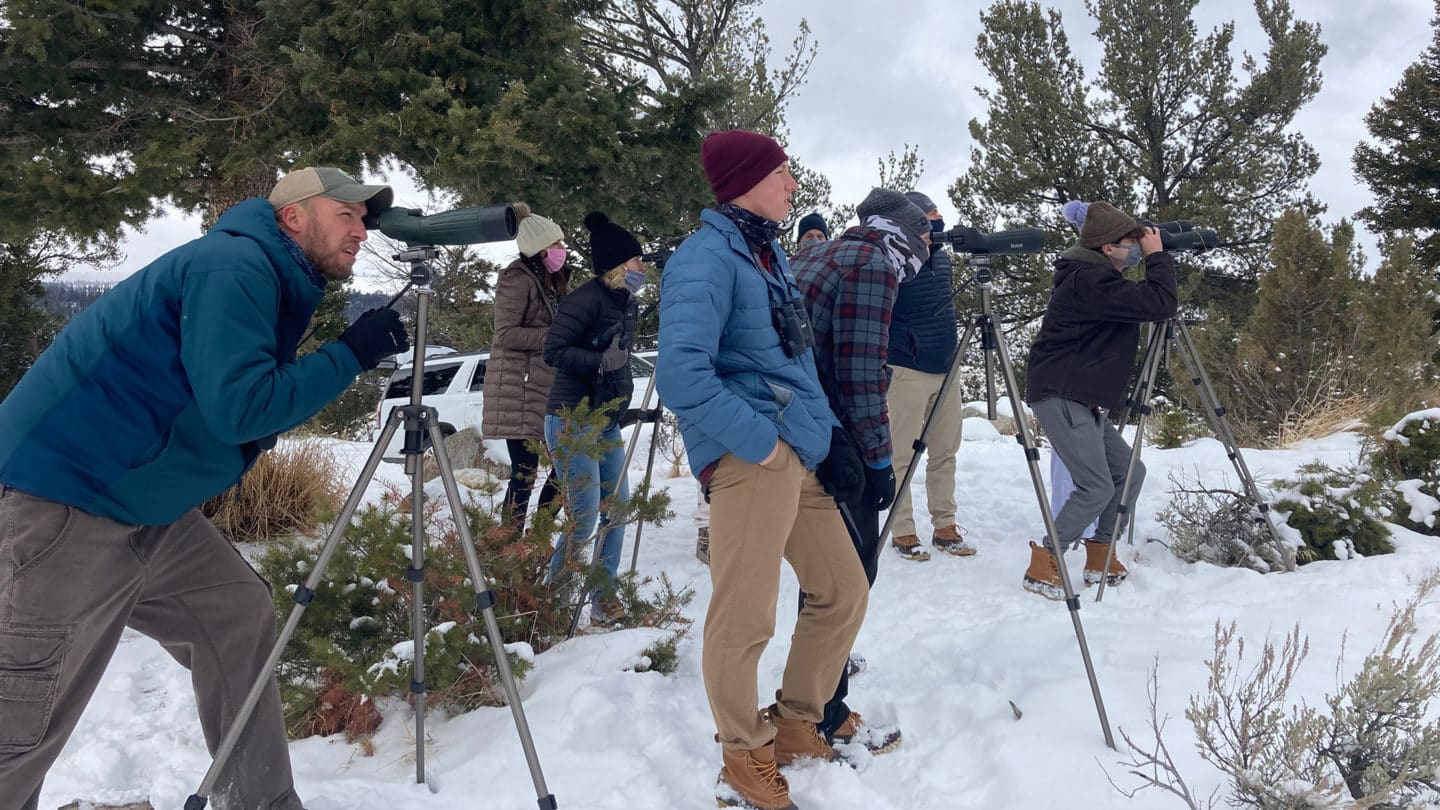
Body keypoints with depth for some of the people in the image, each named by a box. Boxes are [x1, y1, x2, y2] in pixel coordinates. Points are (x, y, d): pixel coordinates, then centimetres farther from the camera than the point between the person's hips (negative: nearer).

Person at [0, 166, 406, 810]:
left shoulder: (275, 286, 13)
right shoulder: (233, 266, -17)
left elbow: (253, 403, 20)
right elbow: (238, 406, -27)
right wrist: (351, 353, -19)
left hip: (147, 507, 10)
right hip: (65, 502, -10)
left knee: (238, 617, 9)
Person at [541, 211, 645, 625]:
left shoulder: (627, 304, 12)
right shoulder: (587, 298, -14)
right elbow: (553, 351, -18)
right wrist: (602, 361, -25)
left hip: (607, 423, 9)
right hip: (572, 421, -9)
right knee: (585, 518, -8)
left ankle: (604, 598, 18)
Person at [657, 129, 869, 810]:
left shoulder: (770, 254, 19)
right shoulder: (706, 256, -10)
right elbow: (681, 375, -22)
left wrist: (826, 435, 11)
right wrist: (762, 439, -19)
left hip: (799, 453, 10)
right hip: (750, 458, -9)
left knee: (843, 592, 14)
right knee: (744, 617, -5)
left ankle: (794, 726, 31)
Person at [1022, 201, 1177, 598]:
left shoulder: (1095, 275, 14)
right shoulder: (1089, 281, -19)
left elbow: (1143, 303, 26)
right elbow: (1159, 303, -23)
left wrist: (1152, 258, 13)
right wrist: (1157, 256, -10)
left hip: (1086, 400, 11)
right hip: (1061, 397, -11)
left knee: (1129, 472, 12)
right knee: (1097, 486, -13)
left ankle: (1100, 559, 21)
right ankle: (1042, 567, -3)